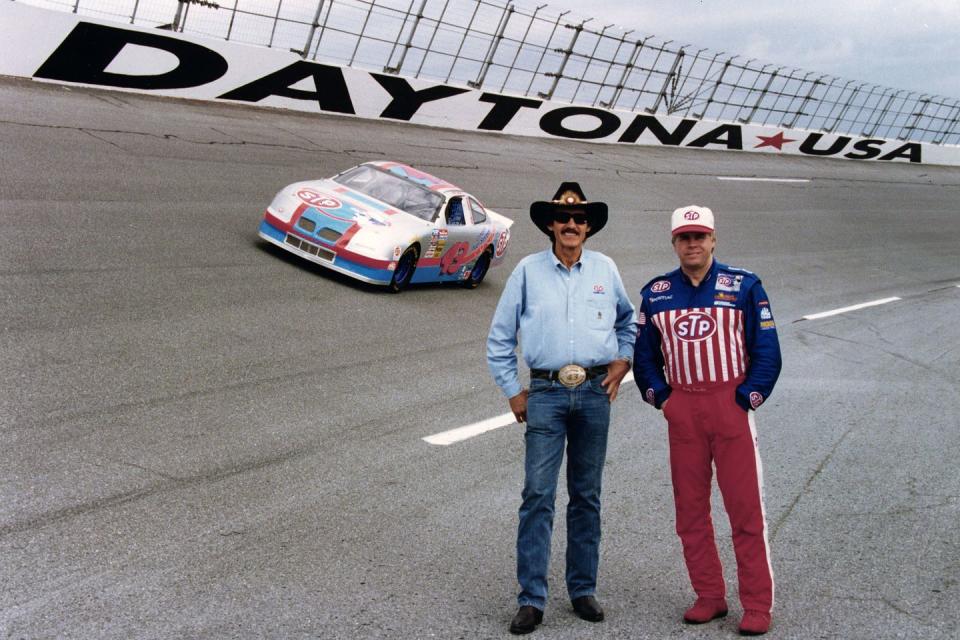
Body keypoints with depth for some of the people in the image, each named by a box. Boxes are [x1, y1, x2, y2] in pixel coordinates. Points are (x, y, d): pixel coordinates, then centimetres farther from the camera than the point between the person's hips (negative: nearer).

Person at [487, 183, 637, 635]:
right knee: (538, 495, -6)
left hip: (595, 393, 2)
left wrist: (622, 360, 9)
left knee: (587, 495, 10)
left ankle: (583, 590, 21)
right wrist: (513, 392, 4)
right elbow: (499, 339, 7)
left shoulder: (605, 269, 8)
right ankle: (531, 599, 0)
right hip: (546, 393, -2)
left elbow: (629, 320, 24)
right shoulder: (528, 270, 3)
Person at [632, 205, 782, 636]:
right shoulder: (656, 294, 8)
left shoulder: (743, 287, 0)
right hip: (682, 410, 3)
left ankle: (757, 605, 6)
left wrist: (747, 400, -6)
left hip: (731, 403, -3)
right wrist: (661, 399, 5)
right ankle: (709, 597, 20)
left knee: (746, 507, -2)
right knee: (690, 508, 7)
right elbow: (643, 356, 15)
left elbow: (767, 352, 1)